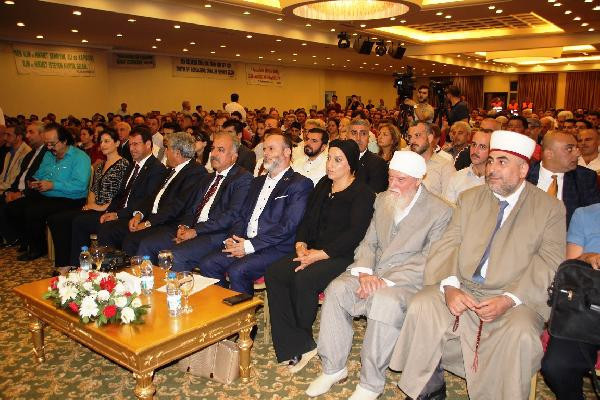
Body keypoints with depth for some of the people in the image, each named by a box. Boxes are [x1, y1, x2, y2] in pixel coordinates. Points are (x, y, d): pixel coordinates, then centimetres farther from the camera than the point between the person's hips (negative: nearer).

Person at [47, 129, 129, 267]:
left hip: (107, 212, -8)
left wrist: (104, 207, -12)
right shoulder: (100, 165, 21)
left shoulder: (123, 164, -5)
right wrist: (90, 203, 4)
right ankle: (62, 264, -7)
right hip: (93, 208, 8)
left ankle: (73, 264, -11)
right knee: (55, 219, -8)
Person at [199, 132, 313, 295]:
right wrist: (233, 238, -2)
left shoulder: (300, 184, -4)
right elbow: (243, 215, 19)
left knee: (237, 271, -27)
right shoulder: (258, 182, 23)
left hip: (276, 249, -7)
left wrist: (250, 245, -16)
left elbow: (288, 226, -14)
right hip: (245, 244, 7)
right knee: (208, 264, -9)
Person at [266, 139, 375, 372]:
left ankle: (303, 341, -4)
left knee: (303, 280, -31)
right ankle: (299, 347, -16)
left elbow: (354, 234, -15)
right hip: (313, 251, 7)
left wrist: (319, 254, -19)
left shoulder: (363, 194, -4)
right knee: (273, 274, -18)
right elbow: (307, 220, 15)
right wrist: (301, 245, -4)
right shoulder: (323, 186, 18)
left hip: (342, 257, -6)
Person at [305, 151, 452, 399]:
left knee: (385, 302, -36)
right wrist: (364, 273, -8)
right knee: (336, 290, -22)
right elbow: (369, 243, 12)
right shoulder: (383, 200, 13)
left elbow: (428, 261, -11)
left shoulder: (440, 211, -5)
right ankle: (333, 368, -5)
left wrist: (386, 282, -19)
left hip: (407, 279, -5)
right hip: (373, 273, 5)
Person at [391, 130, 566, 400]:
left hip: (515, 299, -2)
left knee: (520, 334, -32)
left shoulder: (550, 208, 5)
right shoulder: (469, 198, 13)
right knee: (421, 305, -23)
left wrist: (509, 300, -18)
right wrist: (449, 286, -14)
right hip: (461, 289, 3)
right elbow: (447, 245, 4)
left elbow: (549, 264, -4)